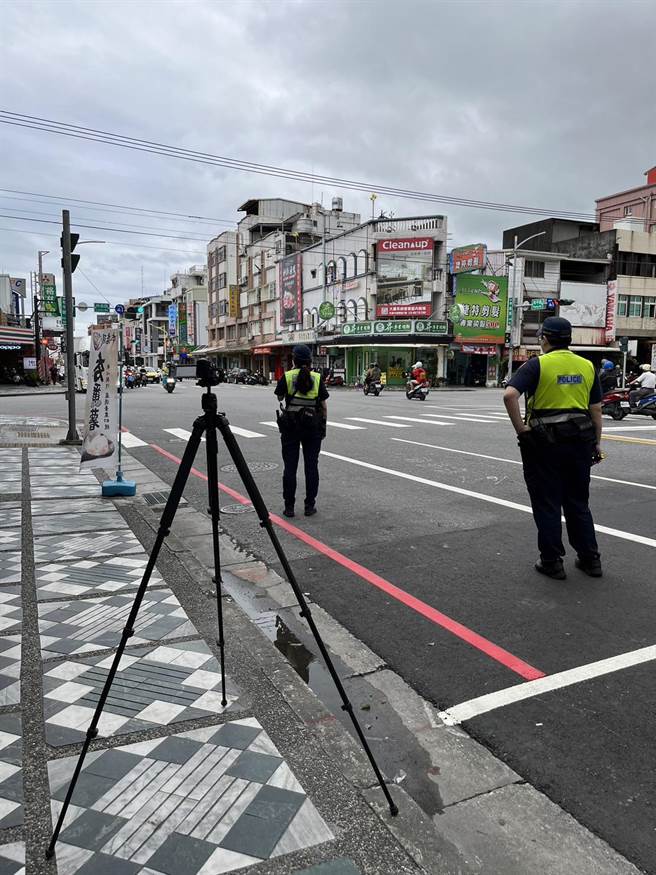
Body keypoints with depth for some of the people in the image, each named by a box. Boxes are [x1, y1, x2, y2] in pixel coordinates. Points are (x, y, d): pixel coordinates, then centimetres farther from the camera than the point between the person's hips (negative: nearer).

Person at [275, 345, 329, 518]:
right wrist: (323, 425, 11)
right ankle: (310, 506, 10)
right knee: (311, 466, 7)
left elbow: (279, 397, 12)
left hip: (290, 426, -1)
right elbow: (324, 406, 0)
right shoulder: (317, 378, 0)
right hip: (313, 427, 1)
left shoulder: (287, 377, -4)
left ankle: (289, 506, 8)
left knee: (290, 466, 5)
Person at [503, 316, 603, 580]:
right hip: (579, 442, 5)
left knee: (547, 505, 7)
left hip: (545, 442, -4)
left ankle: (552, 561, 14)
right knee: (578, 503, 18)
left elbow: (510, 395, -22)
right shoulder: (587, 366, 7)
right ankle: (590, 558, 24)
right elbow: (596, 409, 9)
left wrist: (520, 428, -13)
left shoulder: (538, 365, -8)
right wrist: (597, 443, 16)